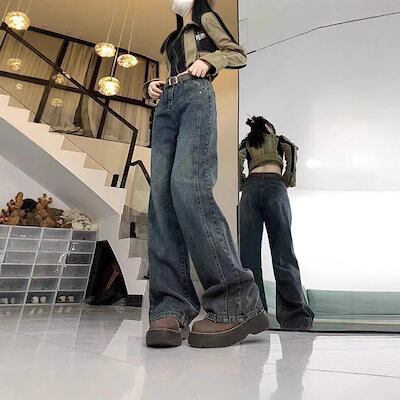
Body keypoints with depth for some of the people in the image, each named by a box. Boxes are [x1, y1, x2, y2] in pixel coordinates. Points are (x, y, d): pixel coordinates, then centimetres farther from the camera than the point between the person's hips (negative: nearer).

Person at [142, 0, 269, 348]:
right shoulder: (173, 39, 40)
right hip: (167, 104, 6)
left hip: (196, 95, -6)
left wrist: (207, 60, -1)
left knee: (188, 185, -32)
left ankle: (237, 303, -31)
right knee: (161, 194, -18)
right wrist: (153, 87, 14)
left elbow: (238, 55, 17)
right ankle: (172, 307, -23)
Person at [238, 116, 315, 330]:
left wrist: (242, 185, 14)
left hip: (251, 186, 1)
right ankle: (295, 317, -12)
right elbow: (291, 149, 7)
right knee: (283, 253, -7)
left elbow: (239, 158, 8)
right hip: (274, 186, -1)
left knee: (249, 254, -5)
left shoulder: (246, 142, 31)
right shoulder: (278, 139, 29)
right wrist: (289, 180, 13)